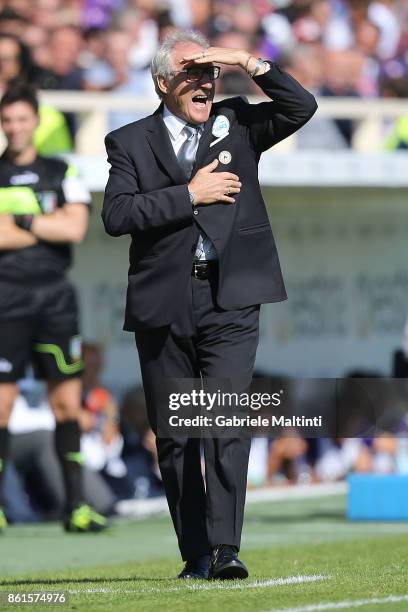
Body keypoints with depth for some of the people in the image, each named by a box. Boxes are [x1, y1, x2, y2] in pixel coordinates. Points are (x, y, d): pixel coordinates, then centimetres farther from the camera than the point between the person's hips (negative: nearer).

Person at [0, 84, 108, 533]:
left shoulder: (61, 173, 10)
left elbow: (75, 227, -5)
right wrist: (48, 224, -7)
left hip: (55, 298, 2)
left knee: (67, 401, 0)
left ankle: (75, 506, 3)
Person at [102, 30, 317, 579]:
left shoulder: (235, 124, 13)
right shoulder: (130, 142, 8)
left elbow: (301, 107, 1)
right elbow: (117, 215, -6)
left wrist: (251, 64, -8)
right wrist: (190, 195, -10)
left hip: (229, 300, -1)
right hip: (163, 305, 1)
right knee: (174, 436, 4)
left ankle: (225, 548, -17)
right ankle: (195, 555, 12)